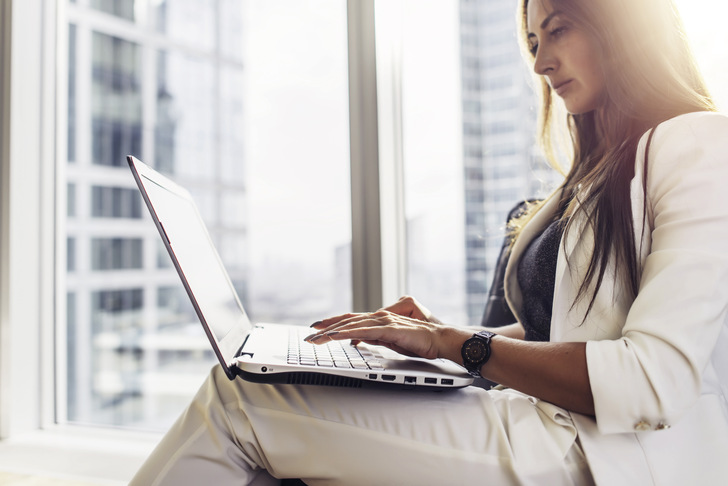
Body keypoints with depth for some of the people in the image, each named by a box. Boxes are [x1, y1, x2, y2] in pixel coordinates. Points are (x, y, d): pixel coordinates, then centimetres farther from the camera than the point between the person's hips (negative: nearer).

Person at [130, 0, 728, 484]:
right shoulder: (601, 169, 19)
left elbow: (654, 380, -18)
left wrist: (454, 343, -15)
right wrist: (449, 334, 3)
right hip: (546, 424, 7)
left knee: (237, 401, -17)